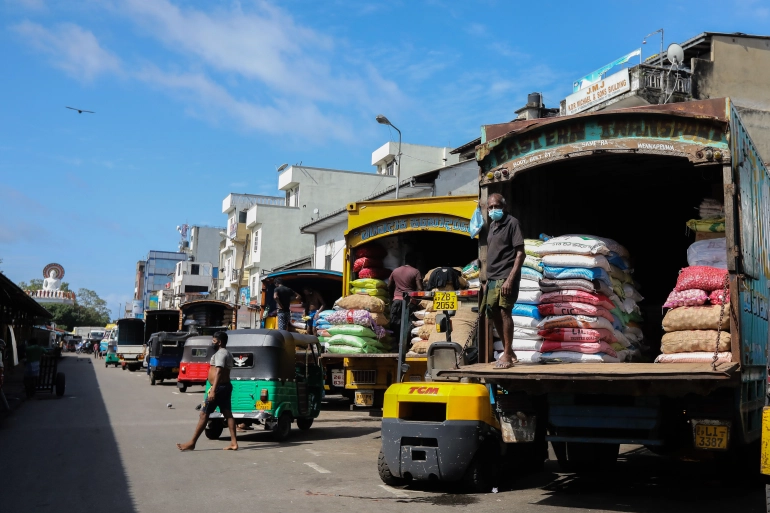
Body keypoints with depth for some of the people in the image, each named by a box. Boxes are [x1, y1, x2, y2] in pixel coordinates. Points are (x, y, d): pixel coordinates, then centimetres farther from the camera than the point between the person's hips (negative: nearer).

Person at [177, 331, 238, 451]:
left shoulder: (220, 353, -14)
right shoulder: (228, 354, 18)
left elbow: (219, 372, -25)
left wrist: (213, 390, -30)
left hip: (219, 387, -10)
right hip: (226, 386, 10)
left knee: (204, 414, -5)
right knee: (228, 414, 6)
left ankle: (192, 443, -1)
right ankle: (234, 442, 2)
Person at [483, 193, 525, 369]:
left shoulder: (512, 223, -7)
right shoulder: (492, 225, 16)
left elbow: (520, 253, -12)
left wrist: (510, 279, -20)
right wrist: (488, 279, 14)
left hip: (506, 277, -8)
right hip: (492, 278, 8)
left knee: (504, 312, -10)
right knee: (493, 313, 11)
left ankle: (507, 355, -3)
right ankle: (509, 352, 22)